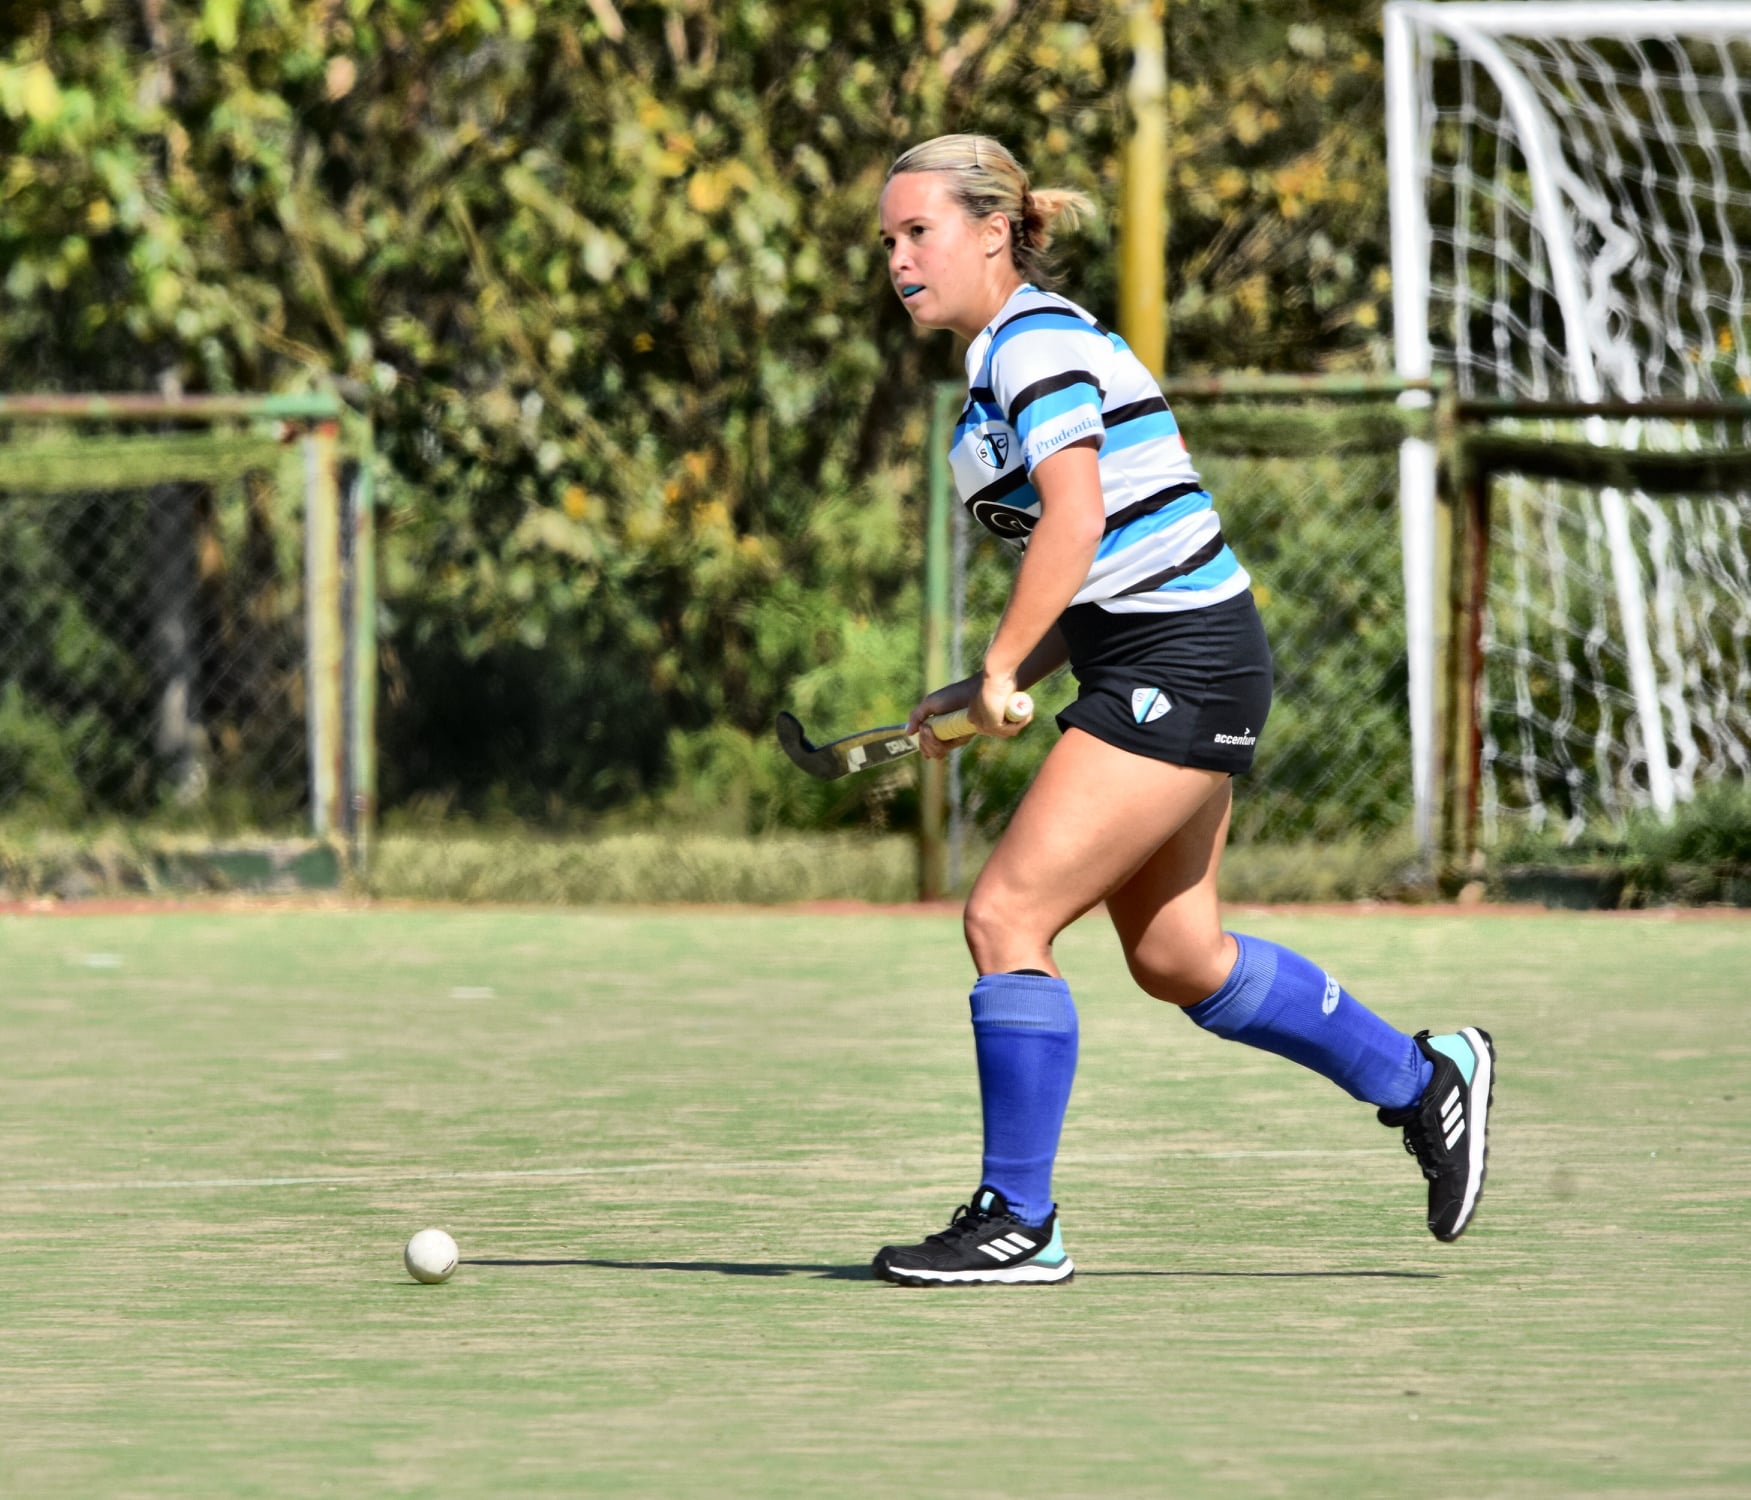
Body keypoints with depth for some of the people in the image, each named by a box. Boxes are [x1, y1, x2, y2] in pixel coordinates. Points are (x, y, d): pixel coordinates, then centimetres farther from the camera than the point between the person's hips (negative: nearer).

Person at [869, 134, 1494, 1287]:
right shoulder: (1019, 350, 18)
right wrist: (987, 696, 12)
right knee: (1178, 958, 17)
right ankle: (1423, 1078, 31)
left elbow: (1077, 518, -25)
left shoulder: (1035, 339, -12)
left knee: (1006, 917, -11)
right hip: (1157, 671, 10)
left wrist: (1002, 671, -17)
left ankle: (1019, 1222, -6)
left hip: (1178, 667, -10)